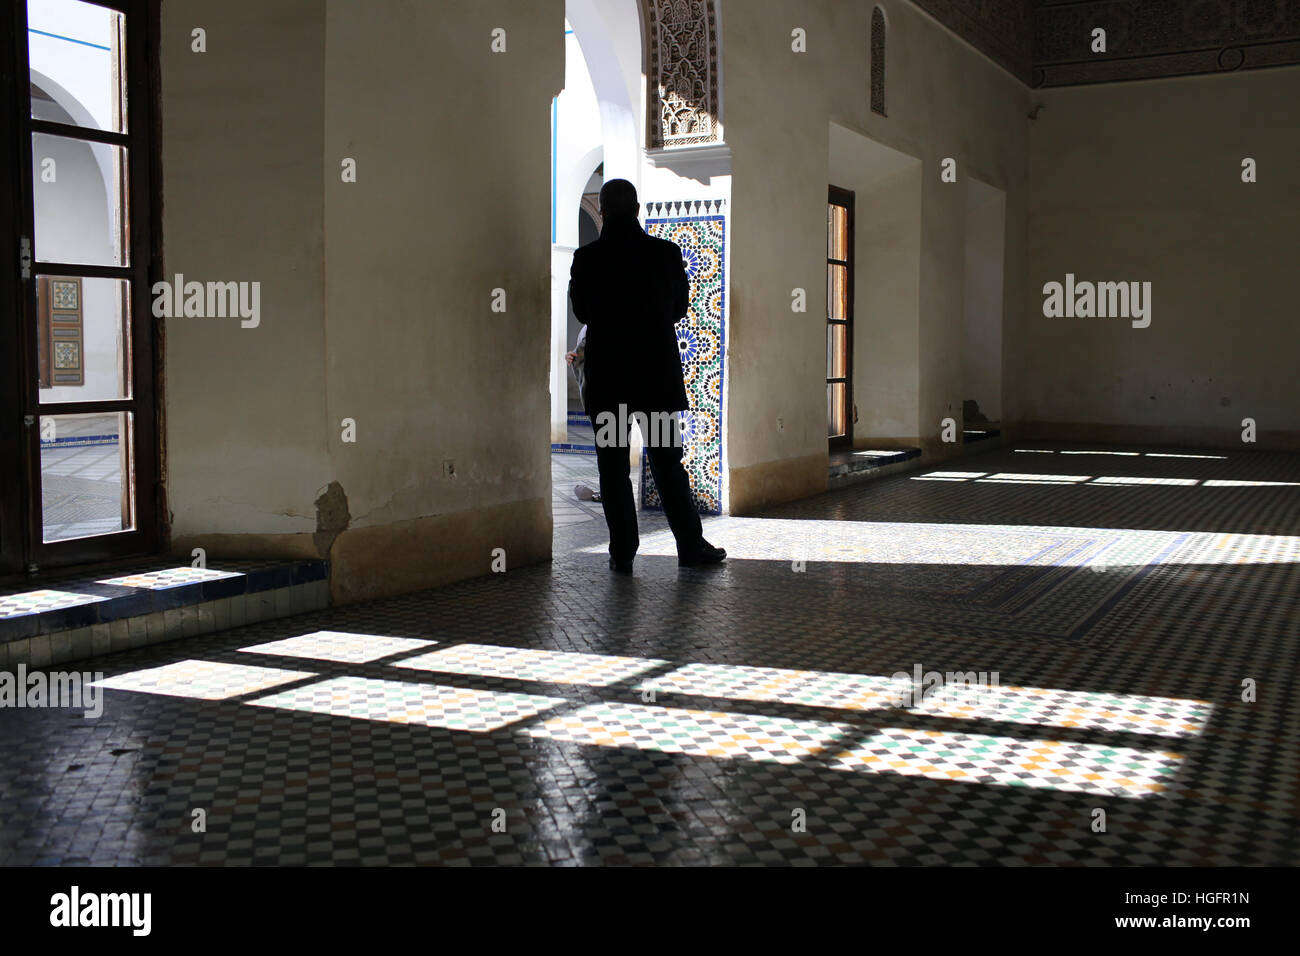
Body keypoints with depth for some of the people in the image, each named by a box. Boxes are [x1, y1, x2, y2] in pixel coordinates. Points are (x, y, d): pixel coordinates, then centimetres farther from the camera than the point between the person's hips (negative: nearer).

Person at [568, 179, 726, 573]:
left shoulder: (587, 258, -6)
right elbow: (679, 307, 8)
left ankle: (622, 552, 6)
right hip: (658, 373, 1)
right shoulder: (667, 253, -4)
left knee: (613, 468, 5)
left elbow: (582, 312, 7)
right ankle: (691, 546, 12)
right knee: (667, 463, 9)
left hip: (607, 377, -1)